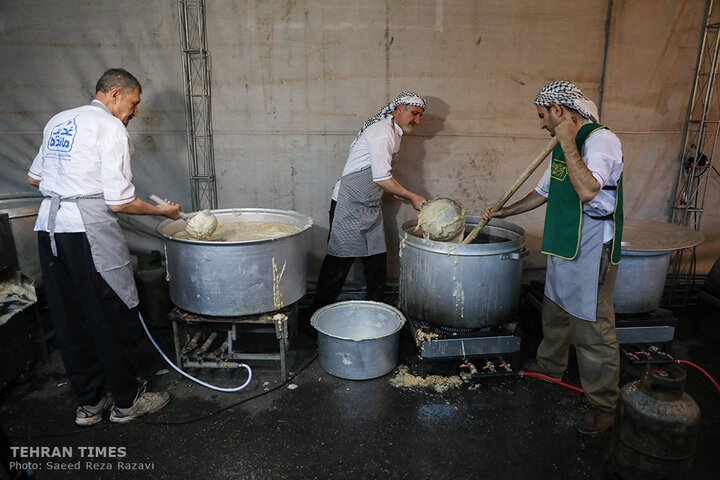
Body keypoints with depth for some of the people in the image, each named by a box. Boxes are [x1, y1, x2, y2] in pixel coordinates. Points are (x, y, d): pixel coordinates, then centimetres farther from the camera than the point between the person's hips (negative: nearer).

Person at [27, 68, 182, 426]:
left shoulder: (58, 122, 17)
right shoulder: (111, 128, -8)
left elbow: (34, 178, 24)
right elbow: (119, 202, -13)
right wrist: (160, 211, 1)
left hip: (48, 225, 9)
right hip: (87, 228, -8)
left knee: (69, 319, 13)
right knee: (113, 316, 4)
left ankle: (89, 402, 27)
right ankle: (127, 400, 17)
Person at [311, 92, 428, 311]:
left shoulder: (394, 132, 16)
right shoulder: (382, 131, -15)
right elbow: (381, 178, -23)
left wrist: (394, 191, 13)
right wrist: (411, 197, -15)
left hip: (371, 206, 9)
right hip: (349, 204, -9)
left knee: (377, 257, 8)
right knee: (340, 259, -3)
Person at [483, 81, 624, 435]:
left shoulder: (601, 139, -15)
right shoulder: (564, 146, 13)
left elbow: (587, 190, -32)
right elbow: (543, 192, 24)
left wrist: (567, 144, -24)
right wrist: (502, 212, 28)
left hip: (591, 249, -9)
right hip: (562, 246, 9)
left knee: (593, 327, -2)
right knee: (554, 310, 23)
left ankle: (603, 405, 13)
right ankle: (550, 364, 45)